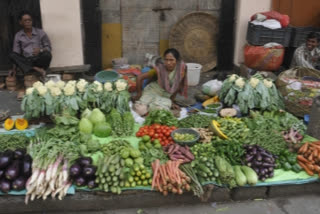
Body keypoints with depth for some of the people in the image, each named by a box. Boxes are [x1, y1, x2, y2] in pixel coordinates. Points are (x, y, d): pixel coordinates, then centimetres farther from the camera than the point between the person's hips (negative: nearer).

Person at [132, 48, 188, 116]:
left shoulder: (182, 67, -17)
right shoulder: (159, 69, -22)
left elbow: (179, 86, -2)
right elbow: (140, 77, -14)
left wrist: (172, 101, 4)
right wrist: (139, 94, -5)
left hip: (165, 97, 3)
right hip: (152, 92, -2)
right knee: (141, 110, -24)